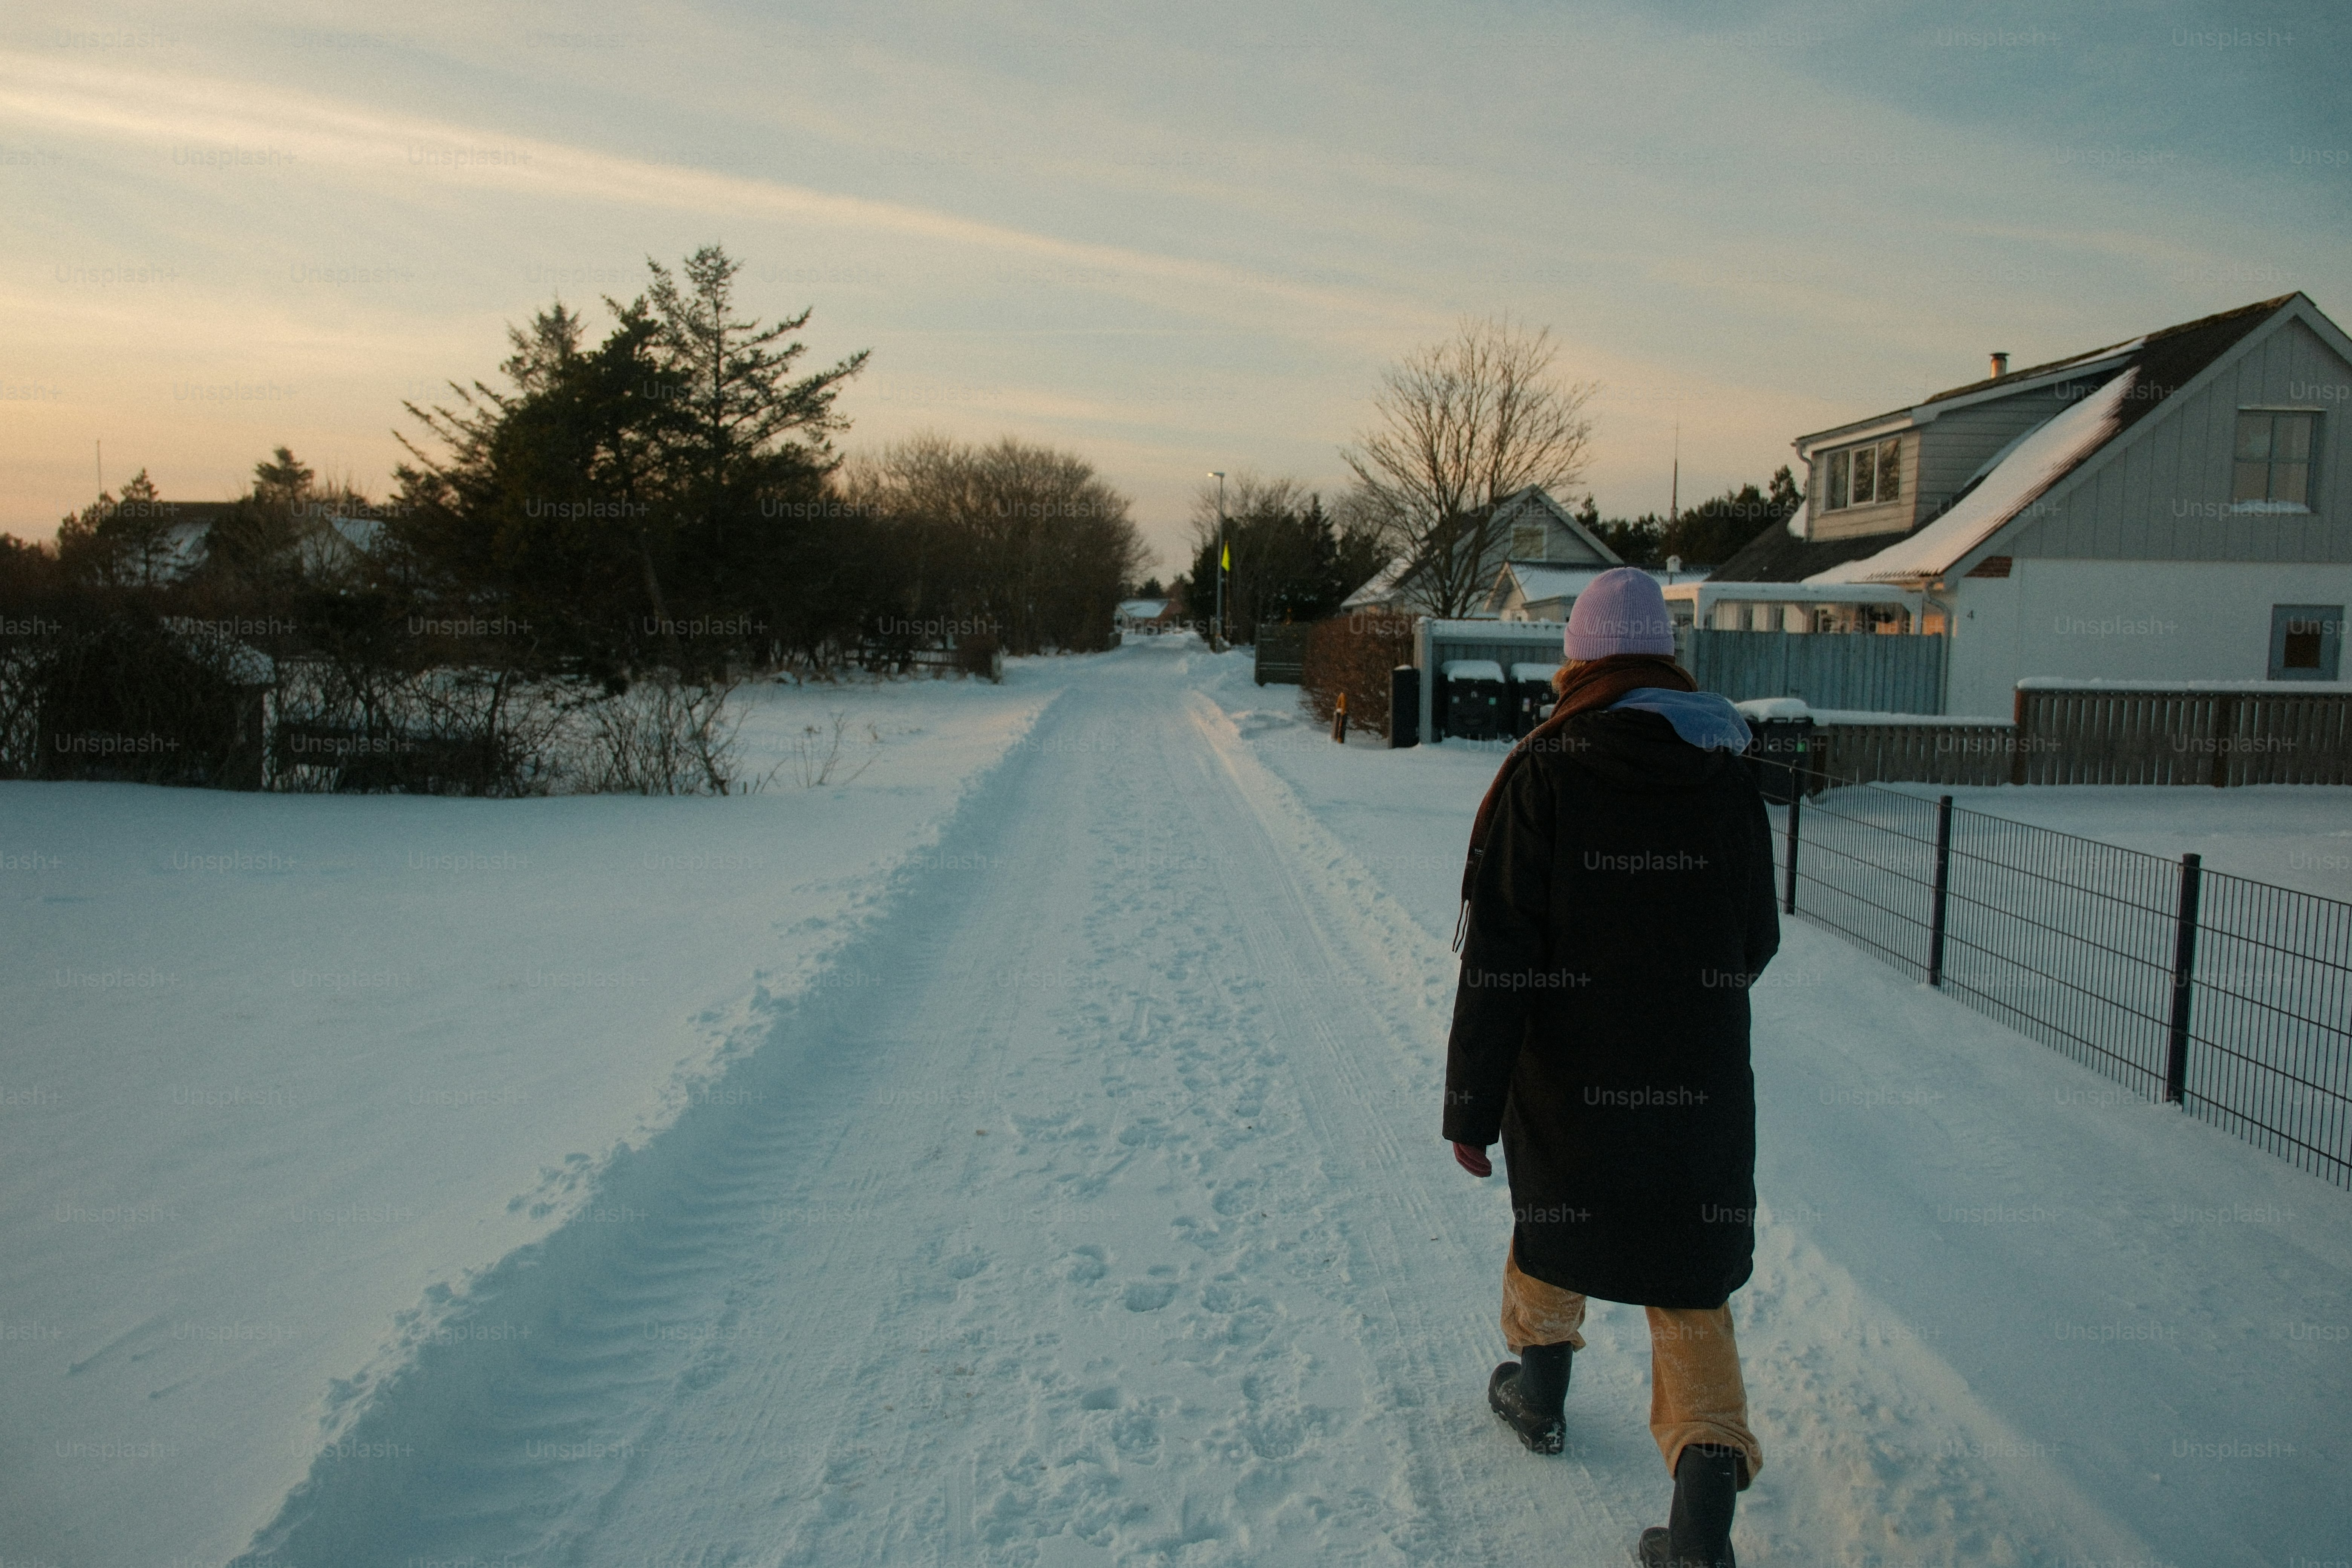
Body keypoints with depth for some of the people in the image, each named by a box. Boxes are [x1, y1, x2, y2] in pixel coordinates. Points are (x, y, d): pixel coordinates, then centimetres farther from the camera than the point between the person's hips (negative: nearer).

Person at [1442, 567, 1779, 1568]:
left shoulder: (1540, 774, -12)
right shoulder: (1726, 775, 0)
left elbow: (1498, 960, -14)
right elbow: (1757, 942, 11)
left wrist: (1470, 1104, -8)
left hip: (1569, 1078, -2)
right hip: (1701, 1084, 2)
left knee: (1555, 1217, 24)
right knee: (1691, 1282, 10)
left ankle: (1539, 1387, 43)